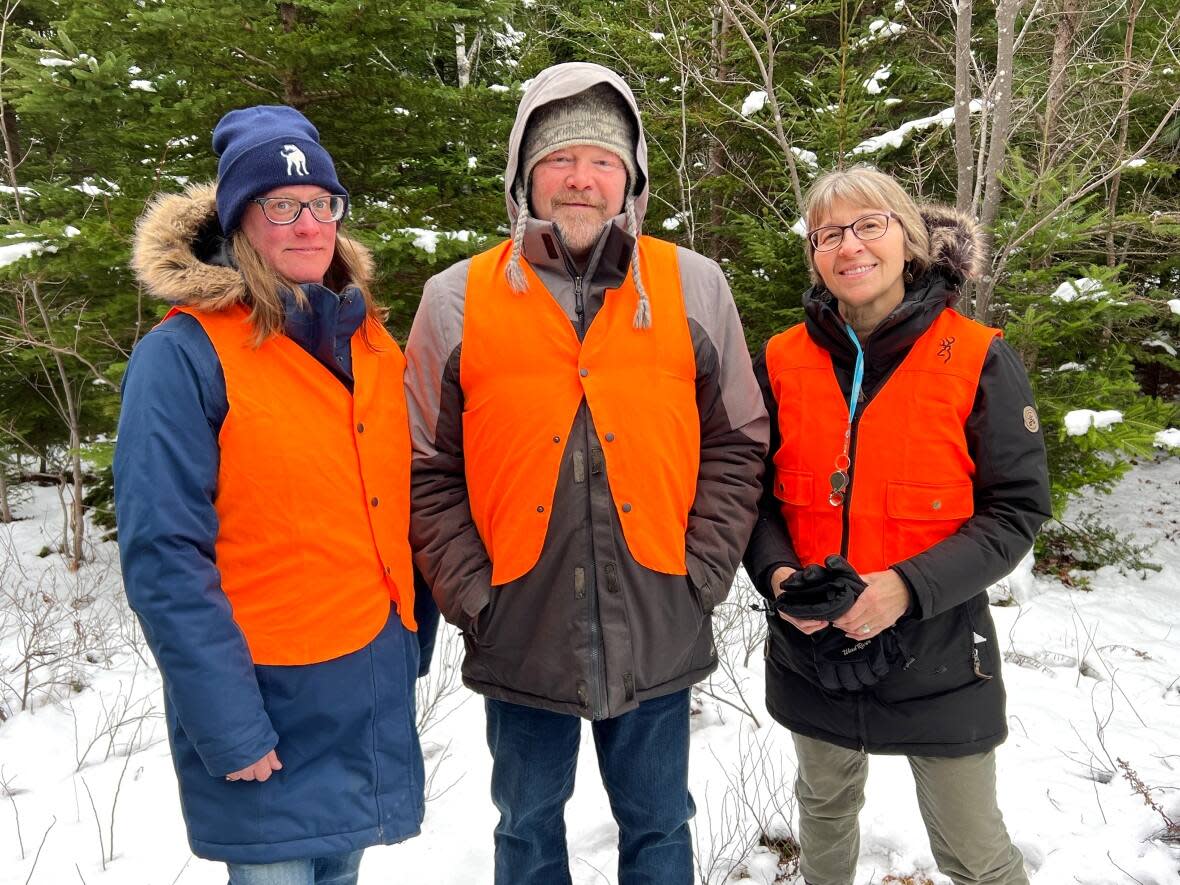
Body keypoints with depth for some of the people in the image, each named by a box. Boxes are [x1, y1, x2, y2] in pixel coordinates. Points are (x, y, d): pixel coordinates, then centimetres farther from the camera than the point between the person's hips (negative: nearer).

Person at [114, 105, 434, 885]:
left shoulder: (371, 342, 7)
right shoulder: (184, 355, -12)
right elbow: (165, 556, -16)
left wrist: (412, 641, 11)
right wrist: (227, 722, -17)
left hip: (373, 688, 6)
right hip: (266, 700, -5)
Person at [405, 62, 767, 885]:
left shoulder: (694, 287, 1)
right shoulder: (457, 300, -1)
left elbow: (737, 444, 4)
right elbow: (428, 470, 1)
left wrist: (701, 571, -4)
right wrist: (471, 593, -6)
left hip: (657, 633, 1)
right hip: (520, 633, 0)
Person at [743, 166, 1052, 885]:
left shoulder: (979, 361, -10)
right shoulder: (782, 363, -2)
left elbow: (1016, 509, -10)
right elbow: (754, 492, 4)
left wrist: (910, 586, -23)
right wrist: (777, 572, -15)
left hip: (937, 654, -3)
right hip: (812, 650, 3)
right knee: (825, 811, 24)